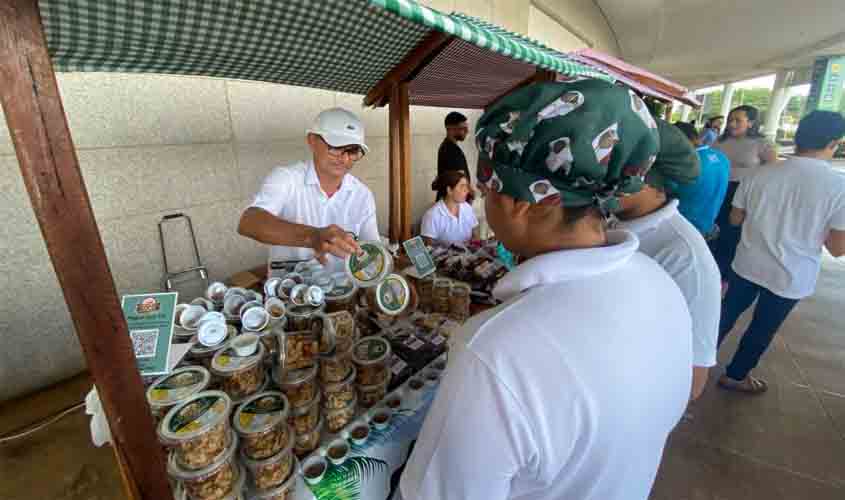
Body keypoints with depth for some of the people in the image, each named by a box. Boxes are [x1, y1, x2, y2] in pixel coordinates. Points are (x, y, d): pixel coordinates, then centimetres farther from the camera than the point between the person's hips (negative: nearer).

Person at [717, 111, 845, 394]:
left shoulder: (759, 175, -9)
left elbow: (735, 219, 3)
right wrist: (818, 227, 5)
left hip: (748, 264, 2)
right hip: (791, 277, -2)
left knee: (728, 312, 21)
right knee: (762, 330, 15)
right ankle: (735, 375, 31)